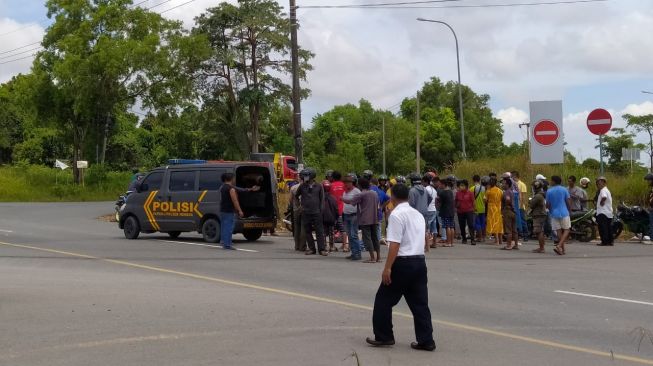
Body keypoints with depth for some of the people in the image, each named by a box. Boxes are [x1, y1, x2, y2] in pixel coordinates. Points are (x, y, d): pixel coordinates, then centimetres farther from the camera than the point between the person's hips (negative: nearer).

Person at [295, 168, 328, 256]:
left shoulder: (319, 186, 3)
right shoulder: (302, 186, 5)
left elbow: (322, 199, 8)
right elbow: (296, 196, 18)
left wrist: (321, 209, 2)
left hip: (316, 212, -2)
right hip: (305, 213, 2)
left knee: (319, 231, -3)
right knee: (308, 231, 5)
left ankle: (322, 249, -1)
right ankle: (311, 248, 13)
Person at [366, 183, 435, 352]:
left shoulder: (396, 215, -12)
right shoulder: (418, 214, 14)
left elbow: (395, 244, -18)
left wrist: (387, 268, -18)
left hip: (402, 263, -8)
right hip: (420, 262, 8)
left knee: (384, 300, 7)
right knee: (419, 303, 9)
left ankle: (383, 336, 13)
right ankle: (426, 341, 7)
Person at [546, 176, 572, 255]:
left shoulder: (549, 191, 0)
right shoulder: (564, 190, -1)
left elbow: (548, 205, 3)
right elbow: (568, 202, -1)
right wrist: (569, 210, 16)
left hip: (554, 214, 1)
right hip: (564, 213, -1)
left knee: (559, 231, 7)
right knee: (566, 230, 5)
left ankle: (562, 250, 9)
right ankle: (559, 246, -15)